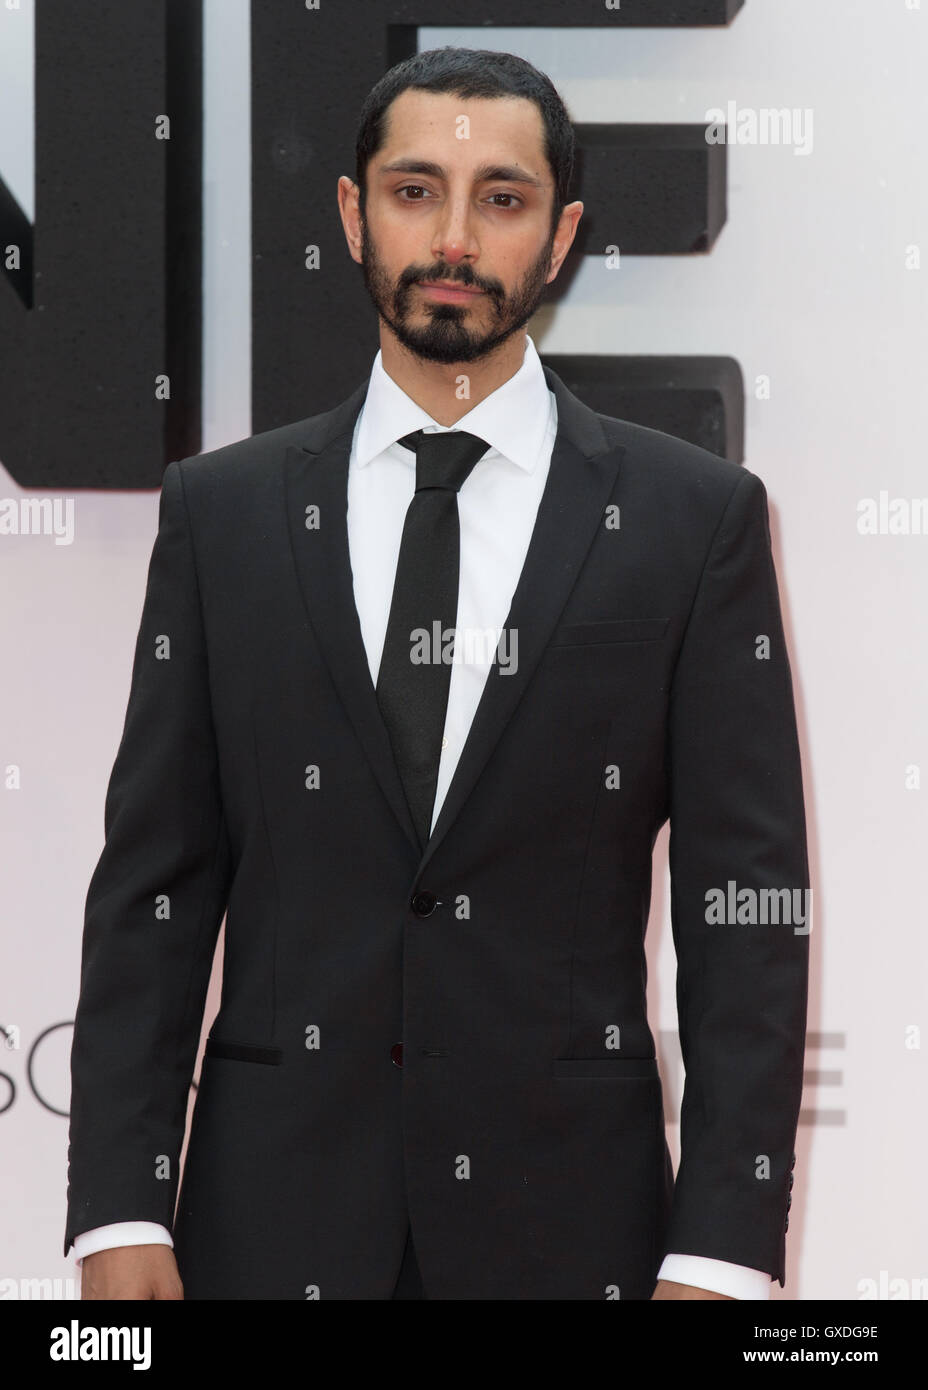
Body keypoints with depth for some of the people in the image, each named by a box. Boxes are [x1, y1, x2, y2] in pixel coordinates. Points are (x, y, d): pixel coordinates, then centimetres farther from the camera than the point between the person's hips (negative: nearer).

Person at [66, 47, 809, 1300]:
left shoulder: (697, 516, 1)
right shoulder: (221, 511, 6)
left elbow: (748, 909, -2)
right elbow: (151, 887, 5)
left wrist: (721, 1254, -9)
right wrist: (121, 1216, -4)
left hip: (565, 1211, -1)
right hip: (274, 1216, 1)